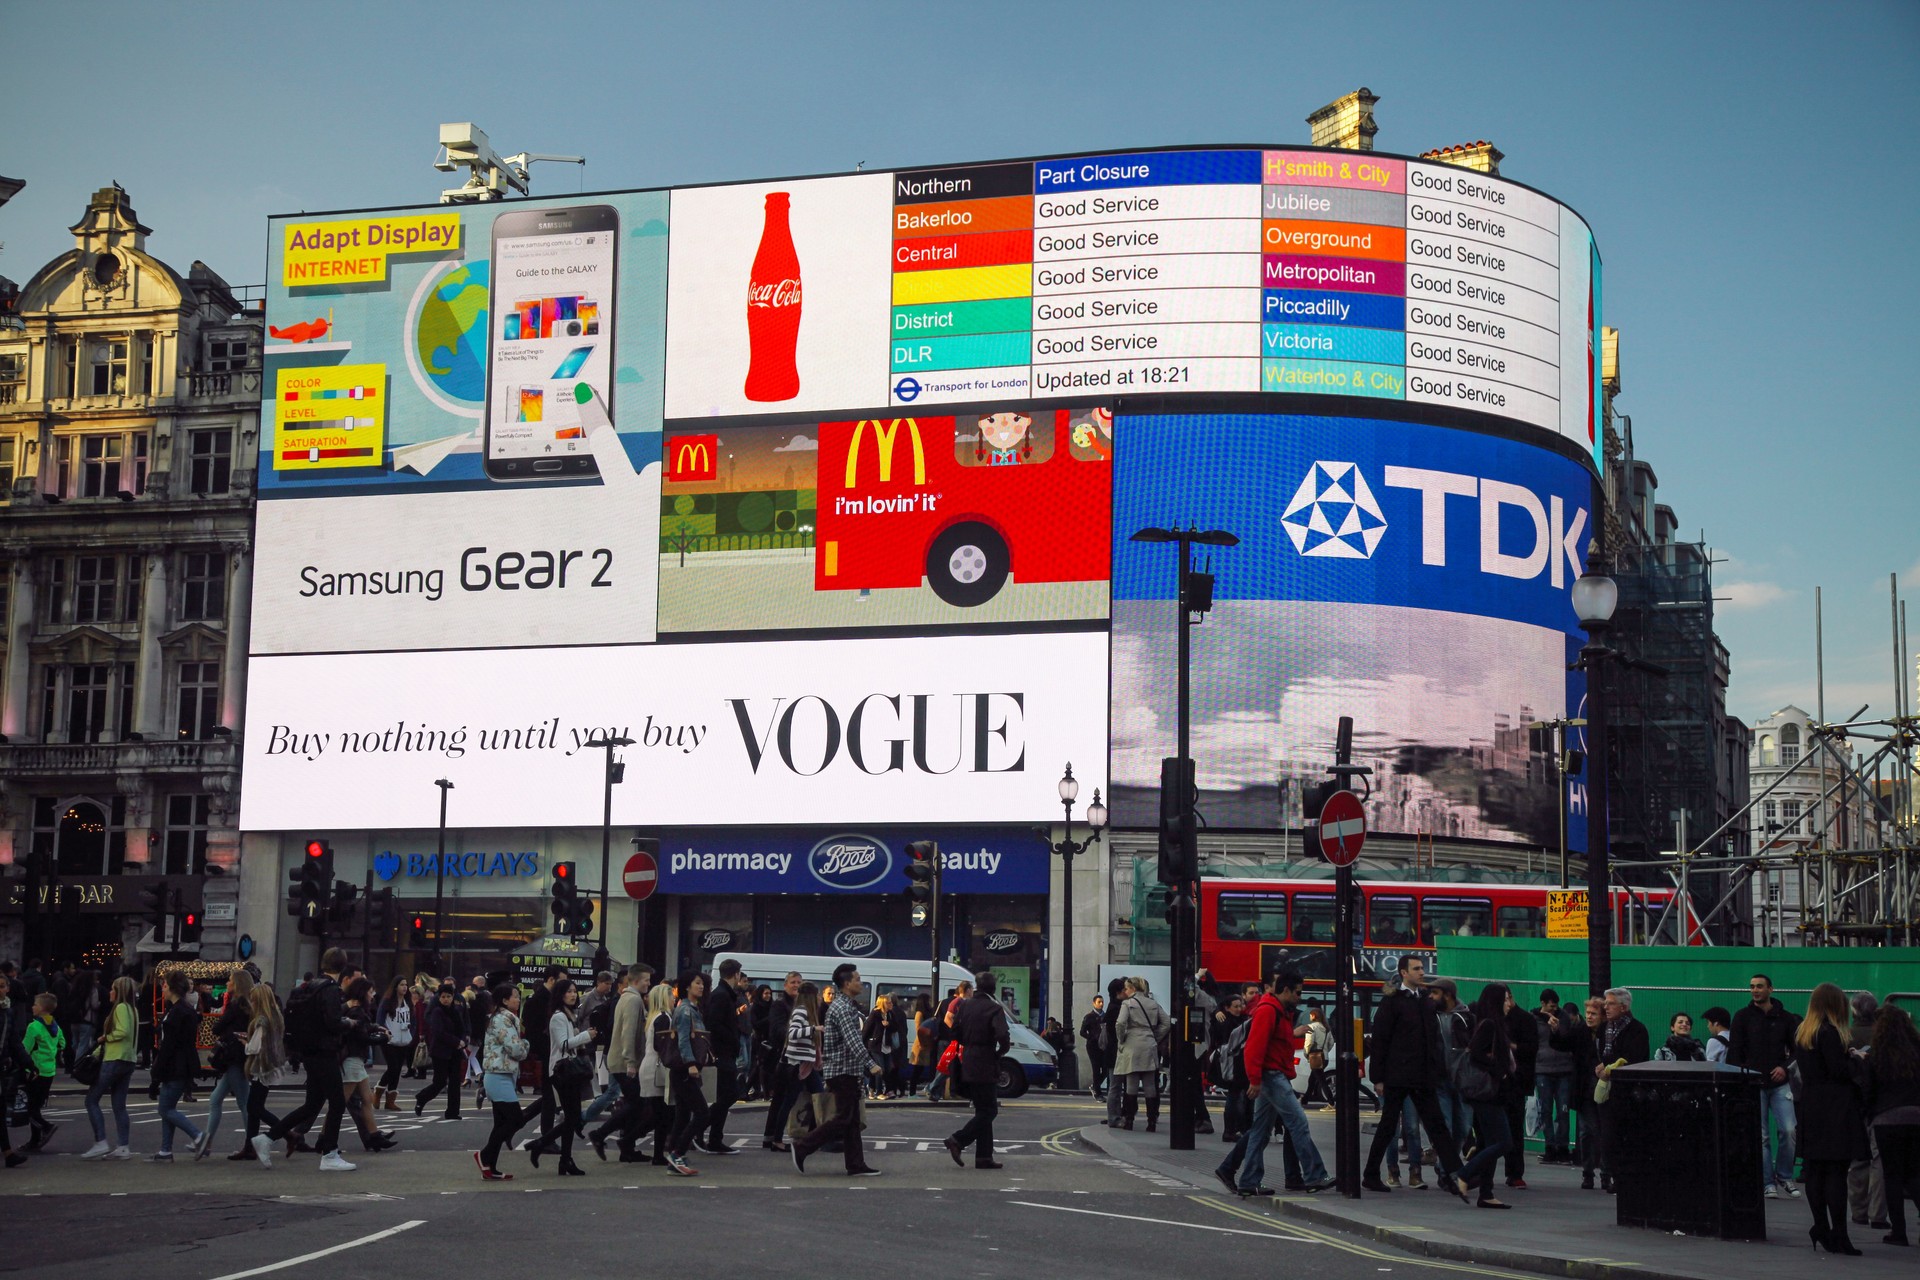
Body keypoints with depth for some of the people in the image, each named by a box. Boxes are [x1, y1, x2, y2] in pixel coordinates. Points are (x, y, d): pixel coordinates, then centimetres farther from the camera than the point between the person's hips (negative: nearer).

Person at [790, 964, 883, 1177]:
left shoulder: (845, 1005, 17)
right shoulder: (843, 1008, -16)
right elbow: (853, 1041, -26)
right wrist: (870, 1064, -31)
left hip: (847, 1070, 10)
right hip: (843, 1069, -10)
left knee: (852, 1120, 8)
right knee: (843, 1119, -8)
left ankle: (856, 1165, 9)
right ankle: (801, 1149, -5)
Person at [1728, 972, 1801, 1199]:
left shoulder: (1785, 1017, 8)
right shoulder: (1743, 1017, 4)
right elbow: (1734, 1052, 2)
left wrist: (1785, 1067, -4)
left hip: (1779, 1084, 1)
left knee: (1788, 1130, -11)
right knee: (1760, 1136, -1)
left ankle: (1784, 1176, 6)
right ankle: (1768, 1182, 6)